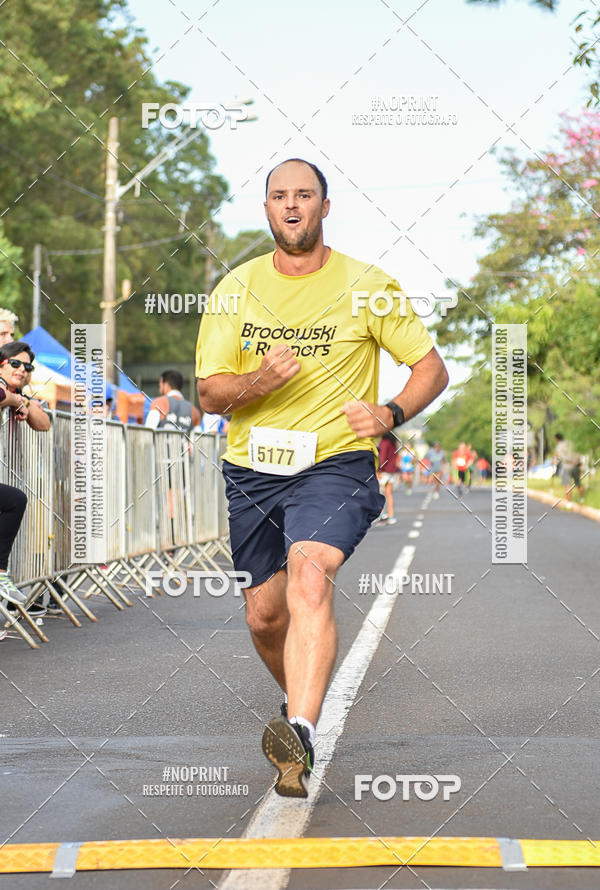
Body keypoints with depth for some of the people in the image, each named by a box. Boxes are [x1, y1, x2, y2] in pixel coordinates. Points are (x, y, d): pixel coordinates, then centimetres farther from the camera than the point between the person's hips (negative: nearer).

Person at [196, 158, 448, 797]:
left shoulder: (366, 286, -1)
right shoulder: (237, 288, 6)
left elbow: (432, 367, 3)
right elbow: (209, 394, 4)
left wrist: (390, 414, -17)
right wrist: (257, 382, -19)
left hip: (335, 463, -4)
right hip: (251, 469, 4)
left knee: (309, 581, -30)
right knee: (263, 615, 11)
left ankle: (299, 734, -42)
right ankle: (303, 705, 41)